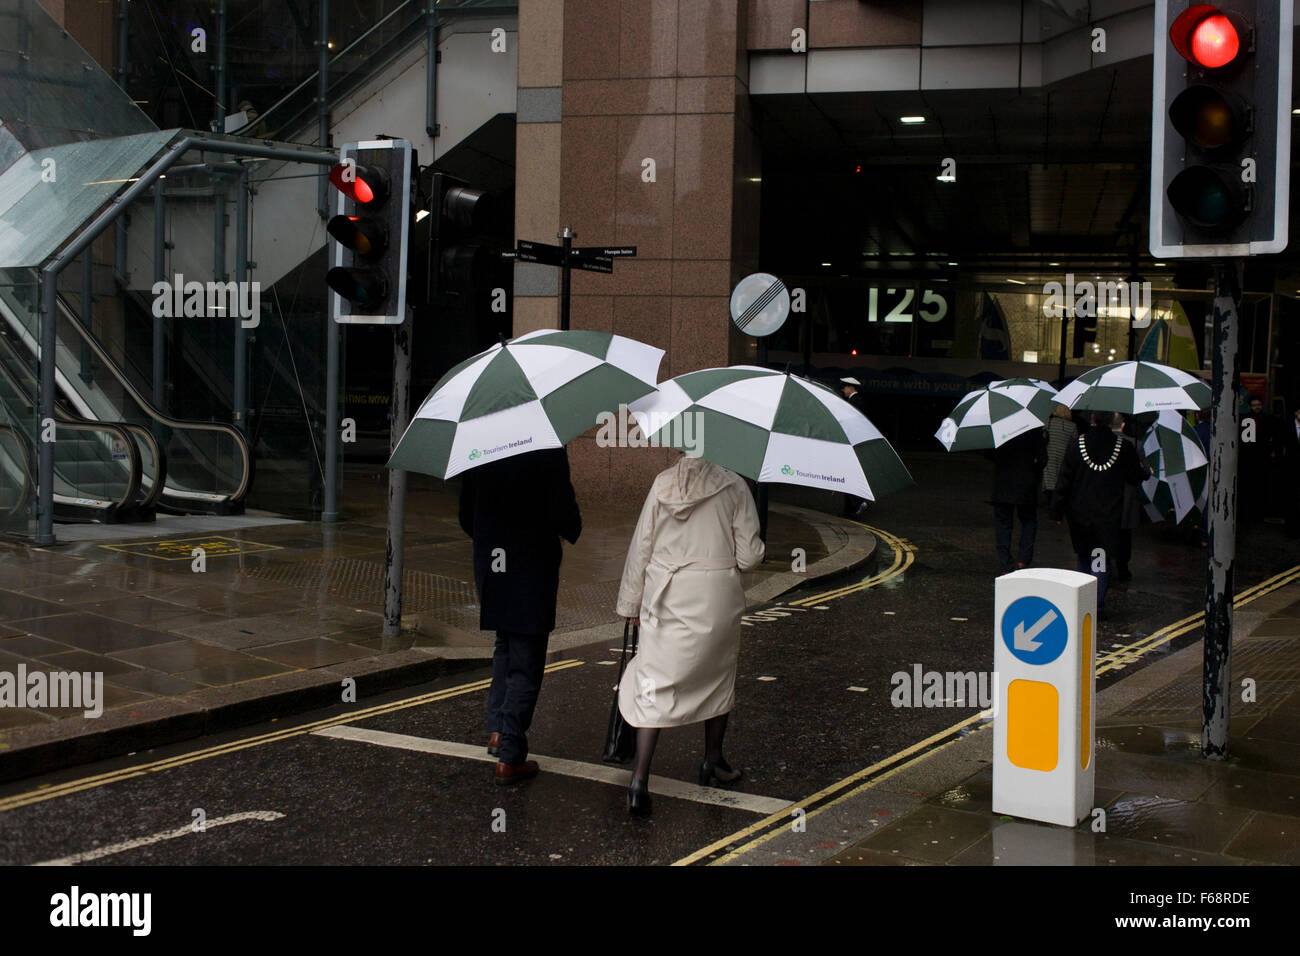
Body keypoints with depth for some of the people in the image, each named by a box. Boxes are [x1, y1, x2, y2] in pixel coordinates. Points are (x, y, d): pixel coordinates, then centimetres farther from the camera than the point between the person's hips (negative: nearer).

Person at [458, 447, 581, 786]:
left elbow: (466, 517, 7)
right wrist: (575, 533, 7)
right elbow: (563, 515, -15)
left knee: (504, 646, 25)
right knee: (526, 662, 3)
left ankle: (497, 730, 16)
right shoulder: (549, 452, -14)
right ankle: (510, 757, 4)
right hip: (533, 569, -5)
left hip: (489, 567, 5)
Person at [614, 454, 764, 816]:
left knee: (654, 683, 0)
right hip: (716, 597, -1)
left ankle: (640, 778, -11)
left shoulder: (662, 483, 0)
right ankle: (713, 763, 35)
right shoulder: (734, 486, -6)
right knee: (718, 676, 20)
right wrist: (758, 546, 17)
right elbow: (748, 556, -6)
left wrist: (630, 602, 10)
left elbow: (640, 546, 2)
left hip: (665, 597, 1)